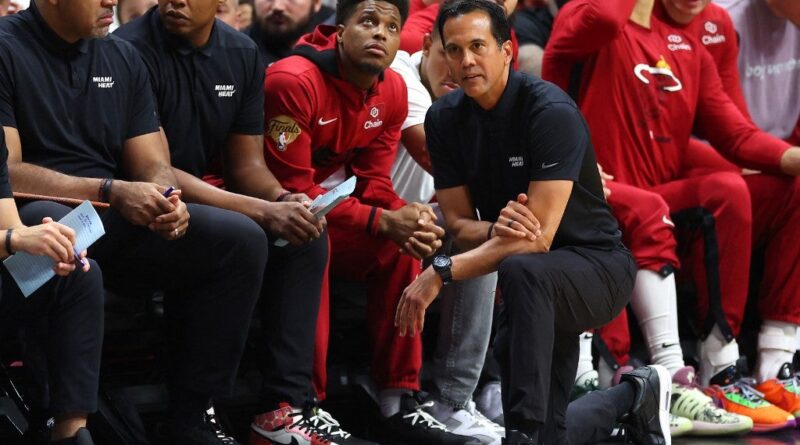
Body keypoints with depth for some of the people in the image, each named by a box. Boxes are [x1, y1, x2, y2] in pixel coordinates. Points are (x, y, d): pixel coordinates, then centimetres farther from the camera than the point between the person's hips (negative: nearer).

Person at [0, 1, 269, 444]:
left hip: (118, 225, 7)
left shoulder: (122, 57, 15)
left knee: (241, 239, -10)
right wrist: (111, 191, -19)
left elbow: (153, 167, 13)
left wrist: (166, 200, -11)